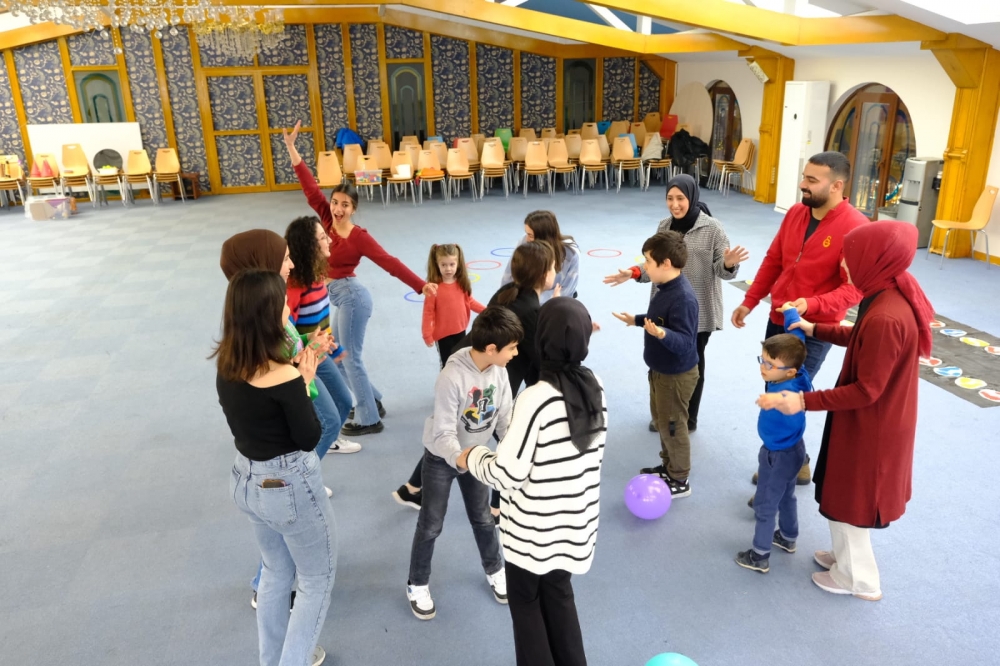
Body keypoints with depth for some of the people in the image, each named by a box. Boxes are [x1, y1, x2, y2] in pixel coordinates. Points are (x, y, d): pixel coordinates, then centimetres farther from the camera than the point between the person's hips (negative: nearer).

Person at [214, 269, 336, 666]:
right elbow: (309, 439, -17)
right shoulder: (283, 377, -28)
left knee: (276, 573, 29)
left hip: (246, 481, 8)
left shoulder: (226, 364, -5)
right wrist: (305, 382, -10)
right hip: (289, 486, -8)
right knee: (317, 580, 16)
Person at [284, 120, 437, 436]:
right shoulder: (327, 220, 1)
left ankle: (370, 420, 12)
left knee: (351, 359, -1)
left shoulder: (359, 237, -16)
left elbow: (390, 263, -18)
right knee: (338, 356, 18)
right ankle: (373, 402, 33)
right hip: (341, 299, 8)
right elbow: (311, 189, -1)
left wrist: (421, 285, -24)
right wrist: (291, 148, -3)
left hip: (351, 297, -8)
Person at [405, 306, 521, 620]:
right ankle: (418, 584, 30)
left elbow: (505, 417, -9)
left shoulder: (499, 371, -16)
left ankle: (495, 570, 43)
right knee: (431, 525, 8)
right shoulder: (453, 377, -35)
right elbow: (443, 434, -30)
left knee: (482, 518, 19)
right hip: (442, 457, -5)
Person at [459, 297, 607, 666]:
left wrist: (473, 458, -4)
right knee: (559, 594, 25)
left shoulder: (536, 398, -27)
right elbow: (590, 454, 5)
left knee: (525, 600, 18)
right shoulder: (595, 387, -6)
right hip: (575, 520, 6)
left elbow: (508, 474, -22)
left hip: (534, 528, -6)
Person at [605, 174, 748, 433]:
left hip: (698, 311, -4)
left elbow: (721, 270, -12)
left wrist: (729, 265, -34)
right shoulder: (664, 227, 3)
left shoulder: (712, 229, -12)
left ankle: (688, 419, 30)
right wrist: (634, 273, -10)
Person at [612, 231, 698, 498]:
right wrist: (637, 320, 20)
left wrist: (662, 334, -51)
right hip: (661, 369, 10)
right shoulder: (666, 288, 0)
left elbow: (685, 342, -34)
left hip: (677, 375, -10)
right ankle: (668, 466, 41)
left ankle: (680, 480, 22)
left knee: (672, 426, 5)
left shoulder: (683, 298, -31)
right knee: (661, 419, 23)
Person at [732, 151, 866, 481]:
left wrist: (811, 305, -34)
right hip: (777, 320, 7)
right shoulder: (795, 213, 3)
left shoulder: (856, 227, -18)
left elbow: (854, 288, -22)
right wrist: (749, 302, 10)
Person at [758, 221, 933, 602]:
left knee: (846, 499, 12)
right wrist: (816, 330, 17)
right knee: (844, 494, 26)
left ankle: (858, 579, 33)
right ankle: (848, 556, 47)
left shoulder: (885, 317, -33)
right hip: (873, 422, 9)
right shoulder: (893, 294, -4)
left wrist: (804, 401, -27)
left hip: (869, 427, -9)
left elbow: (867, 390, -27)